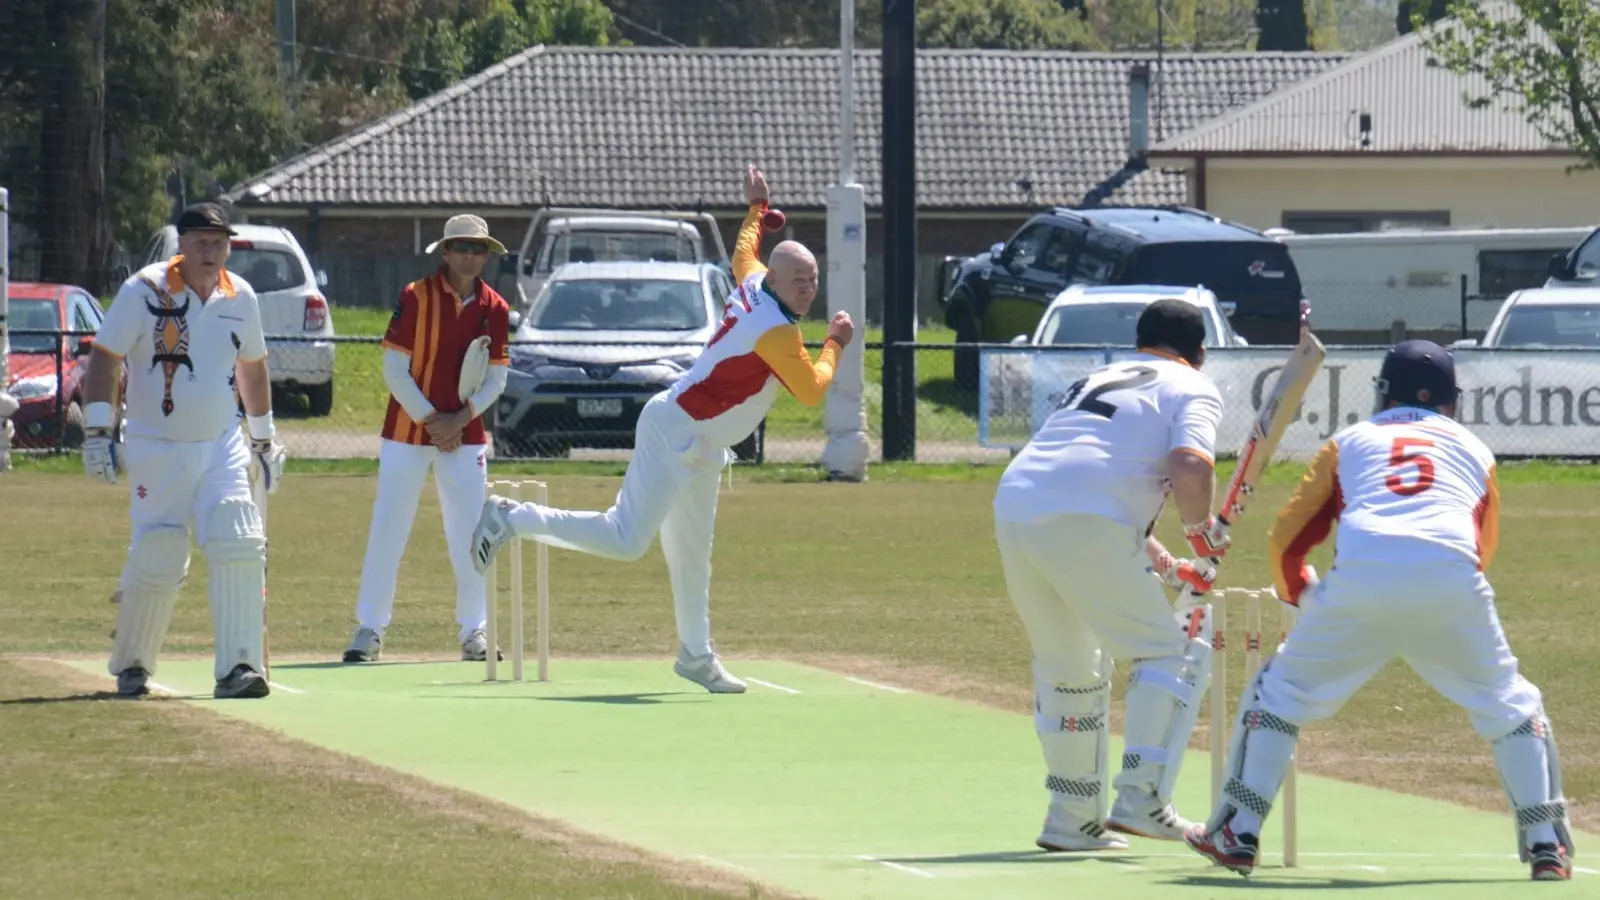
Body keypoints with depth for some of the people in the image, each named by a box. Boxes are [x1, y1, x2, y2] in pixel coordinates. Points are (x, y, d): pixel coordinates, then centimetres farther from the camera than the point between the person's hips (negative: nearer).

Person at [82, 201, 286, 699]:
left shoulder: (240, 297, 5)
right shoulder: (145, 290, -9)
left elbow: (252, 367, 20)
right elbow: (103, 359, -10)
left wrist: (264, 438, 24)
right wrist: (97, 432, -18)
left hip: (222, 447, 4)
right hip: (156, 449, -4)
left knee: (240, 548, -14)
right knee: (157, 562, -4)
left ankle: (239, 667, -15)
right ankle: (130, 665, 19)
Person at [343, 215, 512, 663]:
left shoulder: (495, 309, 1)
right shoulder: (416, 297, -8)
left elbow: (496, 378, 3)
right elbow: (395, 370, -9)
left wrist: (461, 418, -12)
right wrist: (430, 419, -14)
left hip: (465, 435, 3)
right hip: (407, 430, -3)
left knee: (470, 535, 3)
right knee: (387, 529, -3)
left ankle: (473, 630, 12)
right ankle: (370, 629, 2)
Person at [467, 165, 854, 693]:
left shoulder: (755, 286, 6)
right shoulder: (776, 330, -19)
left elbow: (742, 254, 30)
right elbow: (811, 392, -13)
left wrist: (756, 208, 44)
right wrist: (834, 345, 1)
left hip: (699, 446, 10)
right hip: (675, 431, -10)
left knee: (691, 552, 16)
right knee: (625, 541, -17)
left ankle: (696, 655, 25)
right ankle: (512, 519, -11)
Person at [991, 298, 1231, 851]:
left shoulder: (1097, 381, 33)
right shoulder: (1192, 390, 11)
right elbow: (1190, 469, -9)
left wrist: (1166, 566, 42)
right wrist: (1202, 531, 10)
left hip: (1014, 510, 7)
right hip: (1083, 533, -7)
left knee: (1068, 669, 22)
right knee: (1168, 654, 6)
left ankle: (1073, 819, 24)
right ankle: (1141, 799, -6)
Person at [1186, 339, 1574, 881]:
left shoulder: (1350, 441, 28)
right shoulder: (1473, 450, 31)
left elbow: (1286, 542, 22)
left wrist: (1301, 596, 41)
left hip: (1361, 573, 0)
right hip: (1451, 581, 1)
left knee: (1282, 691, 18)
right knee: (1509, 705, 19)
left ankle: (1237, 834, 12)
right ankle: (1546, 844, 8)